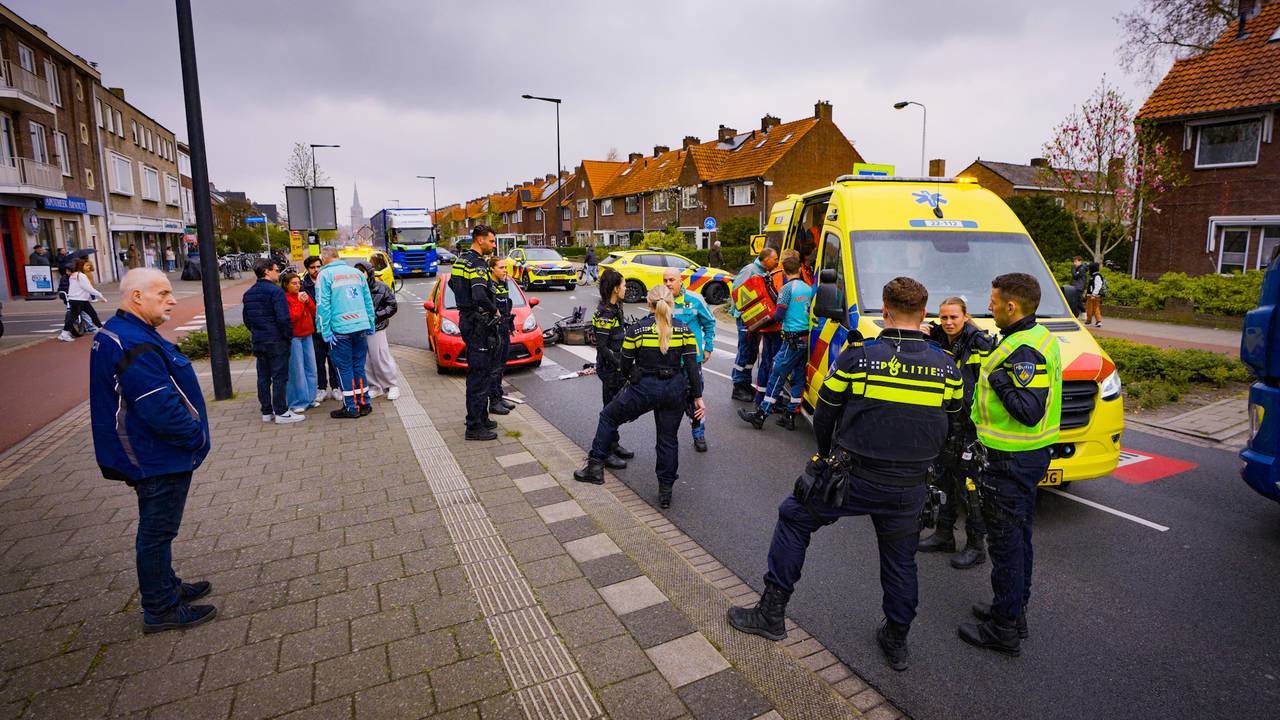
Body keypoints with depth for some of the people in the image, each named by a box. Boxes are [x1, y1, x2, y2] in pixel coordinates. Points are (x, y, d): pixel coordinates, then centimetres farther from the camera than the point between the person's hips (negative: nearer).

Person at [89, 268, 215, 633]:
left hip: (147, 454, 11)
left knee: (157, 528, 23)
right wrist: (196, 436, -14)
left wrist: (191, 435, 15)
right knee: (157, 531, 3)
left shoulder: (118, 334, 10)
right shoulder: (134, 346, -27)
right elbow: (161, 407, -30)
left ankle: (165, 586, 39)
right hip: (158, 460, -11)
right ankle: (161, 609, 17)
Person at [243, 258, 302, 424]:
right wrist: (289, 335, -10)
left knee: (263, 378, 12)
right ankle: (281, 412, 1)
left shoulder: (248, 293, 12)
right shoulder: (275, 290, -14)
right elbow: (283, 318, -20)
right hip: (276, 342, -8)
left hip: (258, 342, 8)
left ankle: (266, 412, 19)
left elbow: (246, 318, 18)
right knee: (279, 377, -2)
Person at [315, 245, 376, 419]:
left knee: (344, 369, 4)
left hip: (340, 330, -5)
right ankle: (364, 403, 17)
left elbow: (323, 306, -9)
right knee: (359, 367, 13)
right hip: (361, 327, 5)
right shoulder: (356, 272, 12)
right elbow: (368, 301, 12)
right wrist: (370, 325, 16)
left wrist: (326, 332, -7)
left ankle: (351, 407, 7)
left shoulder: (324, 275, -3)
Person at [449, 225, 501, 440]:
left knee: (478, 373, 18)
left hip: (467, 319, 11)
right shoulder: (477, 263, -18)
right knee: (479, 376, -6)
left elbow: (453, 284, 27)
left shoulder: (460, 260, 13)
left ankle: (481, 418, 29)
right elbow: (480, 296, -31)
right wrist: (494, 310, -14)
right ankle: (474, 427, -1)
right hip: (478, 324, -10)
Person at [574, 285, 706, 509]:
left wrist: (632, 377, 23)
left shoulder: (636, 330, -8)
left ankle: (595, 467, 17)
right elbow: (692, 366, -5)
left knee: (608, 416, 19)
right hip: (675, 390, 3)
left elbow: (625, 365, 1)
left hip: (644, 388, -2)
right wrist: (698, 397, 0)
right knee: (668, 439, 16)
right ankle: (665, 491, 22)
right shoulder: (684, 330, -3)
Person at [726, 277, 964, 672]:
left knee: (793, 518, 15)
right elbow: (948, 428, 11)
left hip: (852, 477, -3)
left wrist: (826, 454, 15)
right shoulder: (947, 368, -2)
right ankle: (896, 642, 38)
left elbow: (824, 415, -4)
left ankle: (771, 613, 19)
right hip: (910, 489, 4)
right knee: (900, 560, 22)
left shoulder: (858, 356, -13)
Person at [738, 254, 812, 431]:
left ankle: (760, 415, 0)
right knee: (798, 378, 11)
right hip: (806, 339, 7)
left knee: (776, 376, -3)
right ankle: (790, 417, 16)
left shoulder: (787, 289, -10)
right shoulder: (809, 289, 9)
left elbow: (778, 316, -14)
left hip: (792, 339, -7)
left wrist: (774, 315, 7)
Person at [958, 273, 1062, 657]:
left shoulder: (1023, 351, -24)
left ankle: (1003, 629, 12)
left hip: (1012, 461, -11)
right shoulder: (1039, 336, 9)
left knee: (1005, 542, 0)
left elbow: (1030, 412, -29)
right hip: (1030, 455, 11)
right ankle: (1014, 610, 35)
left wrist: (999, 380, -21)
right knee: (1018, 536, 20)